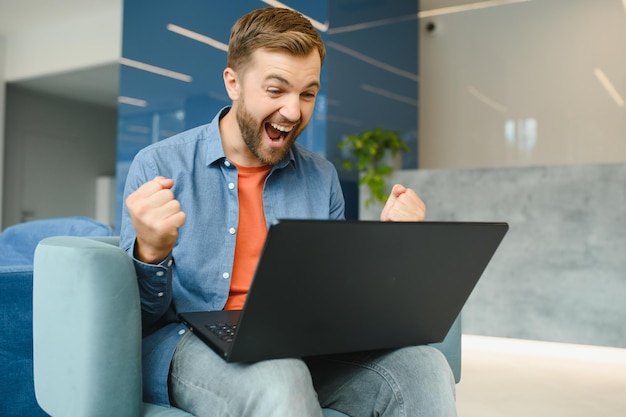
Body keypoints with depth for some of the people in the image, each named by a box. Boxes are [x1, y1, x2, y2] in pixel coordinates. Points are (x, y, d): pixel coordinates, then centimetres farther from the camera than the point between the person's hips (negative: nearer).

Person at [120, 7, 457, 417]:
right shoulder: (158, 167, -1)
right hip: (193, 346, -4)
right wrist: (151, 255, -25)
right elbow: (141, 316, -3)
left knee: (425, 367, -22)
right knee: (278, 380, -38)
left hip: (302, 349, 4)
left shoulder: (322, 178, 11)